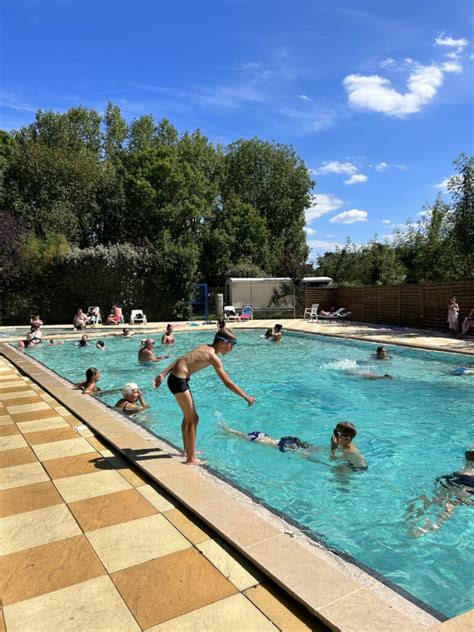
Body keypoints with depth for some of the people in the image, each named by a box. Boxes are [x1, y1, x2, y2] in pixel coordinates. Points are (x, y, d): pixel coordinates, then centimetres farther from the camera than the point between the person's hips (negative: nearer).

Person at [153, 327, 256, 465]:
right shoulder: (213, 357, -14)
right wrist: (246, 397, -5)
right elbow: (228, 383, -13)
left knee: (188, 416, 22)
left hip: (176, 378, 9)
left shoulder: (204, 347, 11)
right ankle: (191, 459, 11)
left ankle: (187, 450, 37)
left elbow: (181, 359, 9)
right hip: (179, 381, -9)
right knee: (193, 419, 1)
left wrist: (163, 374, 9)